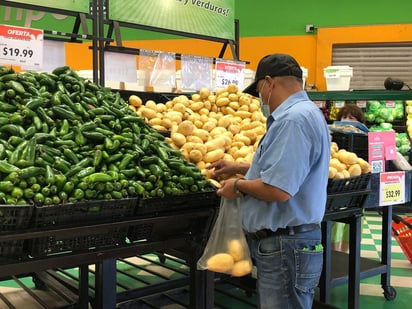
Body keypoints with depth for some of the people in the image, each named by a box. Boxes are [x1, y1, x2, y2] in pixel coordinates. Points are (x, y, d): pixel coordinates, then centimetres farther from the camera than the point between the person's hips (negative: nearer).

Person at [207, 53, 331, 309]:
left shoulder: (294, 119, -22)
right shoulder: (300, 113, 14)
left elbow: (278, 190, -28)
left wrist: (238, 186, -11)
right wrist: (240, 168, 22)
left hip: (286, 248, -11)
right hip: (282, 243, 11)